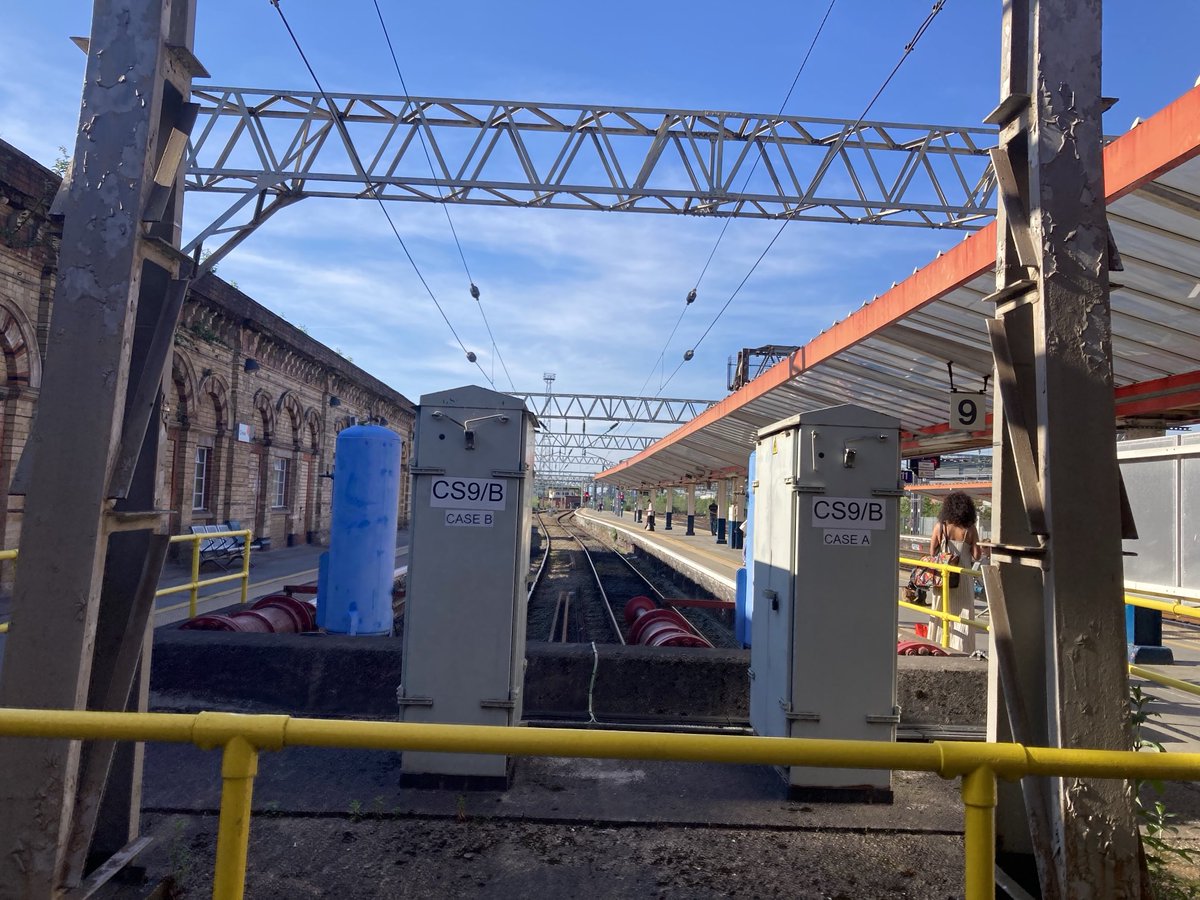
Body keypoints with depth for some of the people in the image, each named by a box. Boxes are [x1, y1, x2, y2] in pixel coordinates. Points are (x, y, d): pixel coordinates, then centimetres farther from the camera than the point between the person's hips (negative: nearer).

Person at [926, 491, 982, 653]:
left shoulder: (940, 526, -5)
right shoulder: (970, 529, -6)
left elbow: (932, 552, -2)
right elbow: (976, 555, -5)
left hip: (942, 573, 1)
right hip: (963, 576, -1)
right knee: (963, 612, 7)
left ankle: (937, 645, 16)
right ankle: (961, 649, 8)